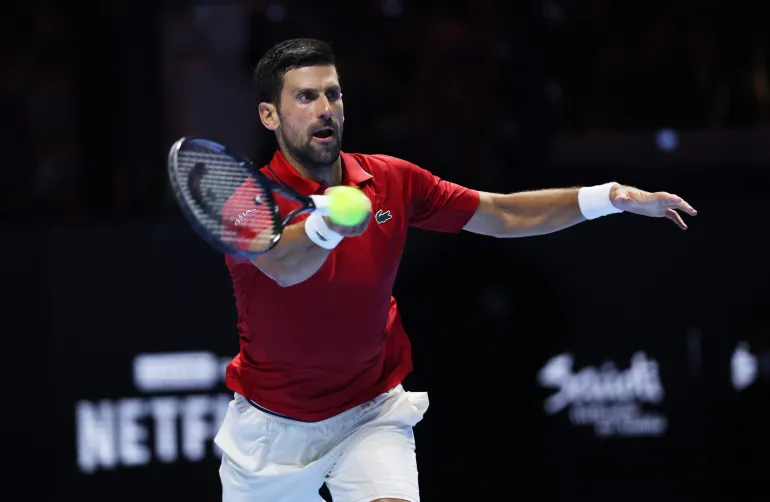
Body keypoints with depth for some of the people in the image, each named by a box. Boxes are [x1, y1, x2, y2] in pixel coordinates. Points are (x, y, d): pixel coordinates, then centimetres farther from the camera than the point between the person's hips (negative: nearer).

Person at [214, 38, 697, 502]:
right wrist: (327, 224, -68)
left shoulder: (393, 181, -7)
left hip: (370, 415, 2)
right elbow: (283, 265, -44)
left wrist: (608, 197, -12)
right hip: (271, 425, -1)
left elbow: (503, 215, 1)